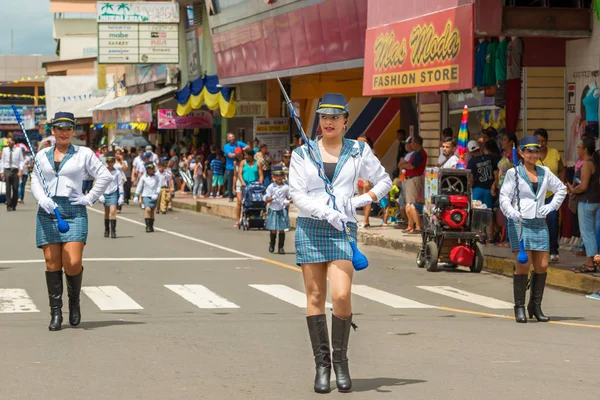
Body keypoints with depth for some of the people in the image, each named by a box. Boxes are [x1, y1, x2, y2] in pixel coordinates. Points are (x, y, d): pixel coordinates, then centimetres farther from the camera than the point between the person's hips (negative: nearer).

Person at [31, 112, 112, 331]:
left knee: (73, 263, -13)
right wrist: (42, 199, -9)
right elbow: (35, 181, 11)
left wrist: (90, 198, -1)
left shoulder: (84, 154, 7)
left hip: (74, 212, -2)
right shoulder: (43, 155, 15)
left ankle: (74, 301, 14)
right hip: (47, 213, 2)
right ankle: (55, 313, 5)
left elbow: (105, 176, 7)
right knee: (52, 263, -2)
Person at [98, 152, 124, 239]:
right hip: (105, 193, 2)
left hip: (114, 193, -2)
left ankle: (113, 231, -13)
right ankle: (106, 230, 23)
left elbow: (120, 184, 3)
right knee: (106, 213, 10)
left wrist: (121, 196, -1)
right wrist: (100, 195, -2)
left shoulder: (117, 172, -1)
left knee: (113, 211, -14)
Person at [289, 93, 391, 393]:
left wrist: (362, 200, -1)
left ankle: (341, 360, 3)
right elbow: (296, 194, -2)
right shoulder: (303, 153, 6)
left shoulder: (359, 151, 8)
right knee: (315, 296, 0)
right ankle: (322, 364, 7)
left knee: (341, 295, -14)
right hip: (310, 228, 1)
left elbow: (384, 181, 17)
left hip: (343, 229, -1)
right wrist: (325, 212, -17)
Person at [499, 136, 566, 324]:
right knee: (523, 265, -11)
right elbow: (504, 197, -7)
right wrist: (511, 212, -26)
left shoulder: (544, 172, 12)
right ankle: (519, 308, -5)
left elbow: (561, 189, 26)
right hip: (519, 223, -5)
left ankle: (535, 306, 13)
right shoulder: (514, 173, 0)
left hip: (539, 224, 5)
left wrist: (551, 206, 11)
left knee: (542, 266, 1)